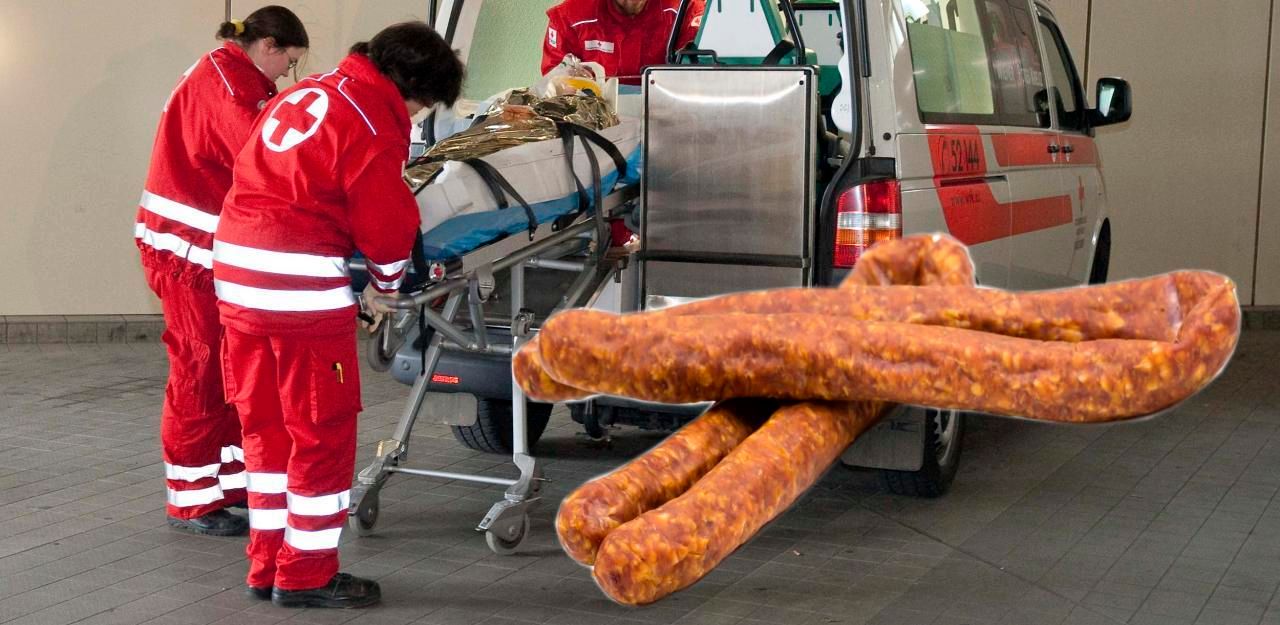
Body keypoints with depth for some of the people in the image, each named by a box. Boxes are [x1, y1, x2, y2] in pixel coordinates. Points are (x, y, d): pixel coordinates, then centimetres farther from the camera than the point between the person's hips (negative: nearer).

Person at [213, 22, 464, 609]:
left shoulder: (303, 92, 15)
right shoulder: (373, 124, -12)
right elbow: (388, 224, -10)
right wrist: (386, 284, 11)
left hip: (236, 274, 9)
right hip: (301, 286, -9)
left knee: (265, 424, 16)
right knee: (322, 429, 3)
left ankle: (268, 561, 25)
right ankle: (306, 575, 10)